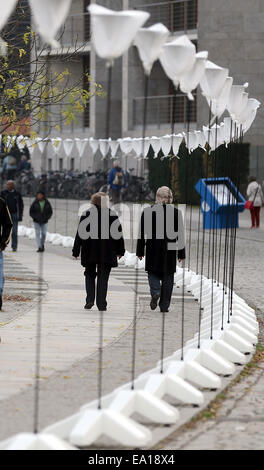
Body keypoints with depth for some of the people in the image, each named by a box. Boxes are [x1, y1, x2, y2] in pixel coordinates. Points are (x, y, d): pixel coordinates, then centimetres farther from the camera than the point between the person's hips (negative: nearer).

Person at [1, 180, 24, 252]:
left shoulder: (17, 194, 5)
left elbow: (21, 205, 10)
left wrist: (20, 215, 4)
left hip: (14, 214, 0)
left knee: (14, 232, -2)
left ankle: (14, 246, 1)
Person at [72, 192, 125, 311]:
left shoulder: (86, 215, -3)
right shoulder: (112, 215, -2)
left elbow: (80, 234, -2)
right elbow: (118, 234, 1)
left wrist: (76, 251, 2)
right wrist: (120, 251, 10)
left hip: (89, 252, 0)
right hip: (107, 253, 0)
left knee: (90, 275, 15)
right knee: (103, 277, 5)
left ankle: (90, 300, 1)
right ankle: (101, 304, 1)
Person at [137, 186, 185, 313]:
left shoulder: (148, 211, -3)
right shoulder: (176, 212, -3)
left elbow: (142, 234, 0)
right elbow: (180, 235, -1)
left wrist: (140, 251, 8)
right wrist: (181, 254, 6)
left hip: (153, 250, -1)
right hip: (170, 250, 1)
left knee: (153, 273, 13)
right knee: (168, 277, 8)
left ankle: (155, 292, -16)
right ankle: (164, 305, 8)